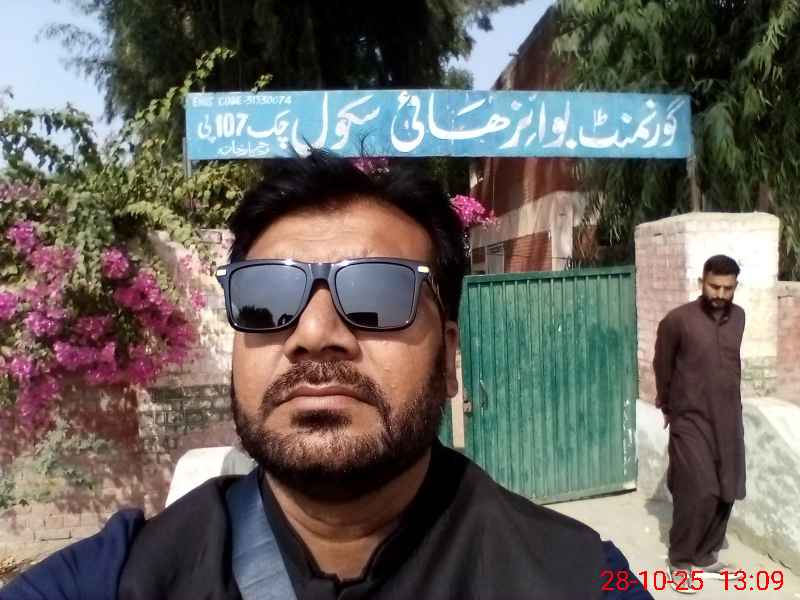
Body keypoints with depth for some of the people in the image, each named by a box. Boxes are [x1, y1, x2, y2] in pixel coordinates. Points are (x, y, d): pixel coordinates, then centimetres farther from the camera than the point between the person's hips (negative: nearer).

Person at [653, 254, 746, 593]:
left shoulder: (738, 317, 5)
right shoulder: (678, 320, -11)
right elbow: (662, 367, 2)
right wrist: (667, 406, 13)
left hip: (728, 419, 5)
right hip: (691, 419, -5)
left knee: (726, 491, 9)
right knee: (699, 492, -9)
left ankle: (705, 555, 26)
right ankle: (681, 560, 9)